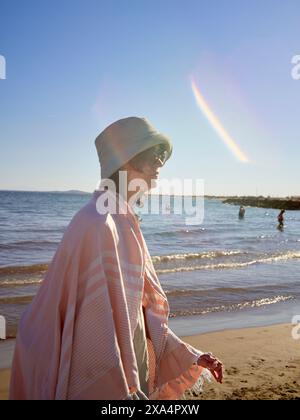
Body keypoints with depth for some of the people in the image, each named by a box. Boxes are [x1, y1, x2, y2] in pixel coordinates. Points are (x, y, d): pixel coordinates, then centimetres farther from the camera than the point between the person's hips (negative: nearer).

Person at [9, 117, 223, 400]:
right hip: (104, 381, -8)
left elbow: (141, 308, 8)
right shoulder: (97, 224, -23)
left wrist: (192, 357, 10)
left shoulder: (124, 224, 4)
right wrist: (122, 390, -21)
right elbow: (96, 320, -25)